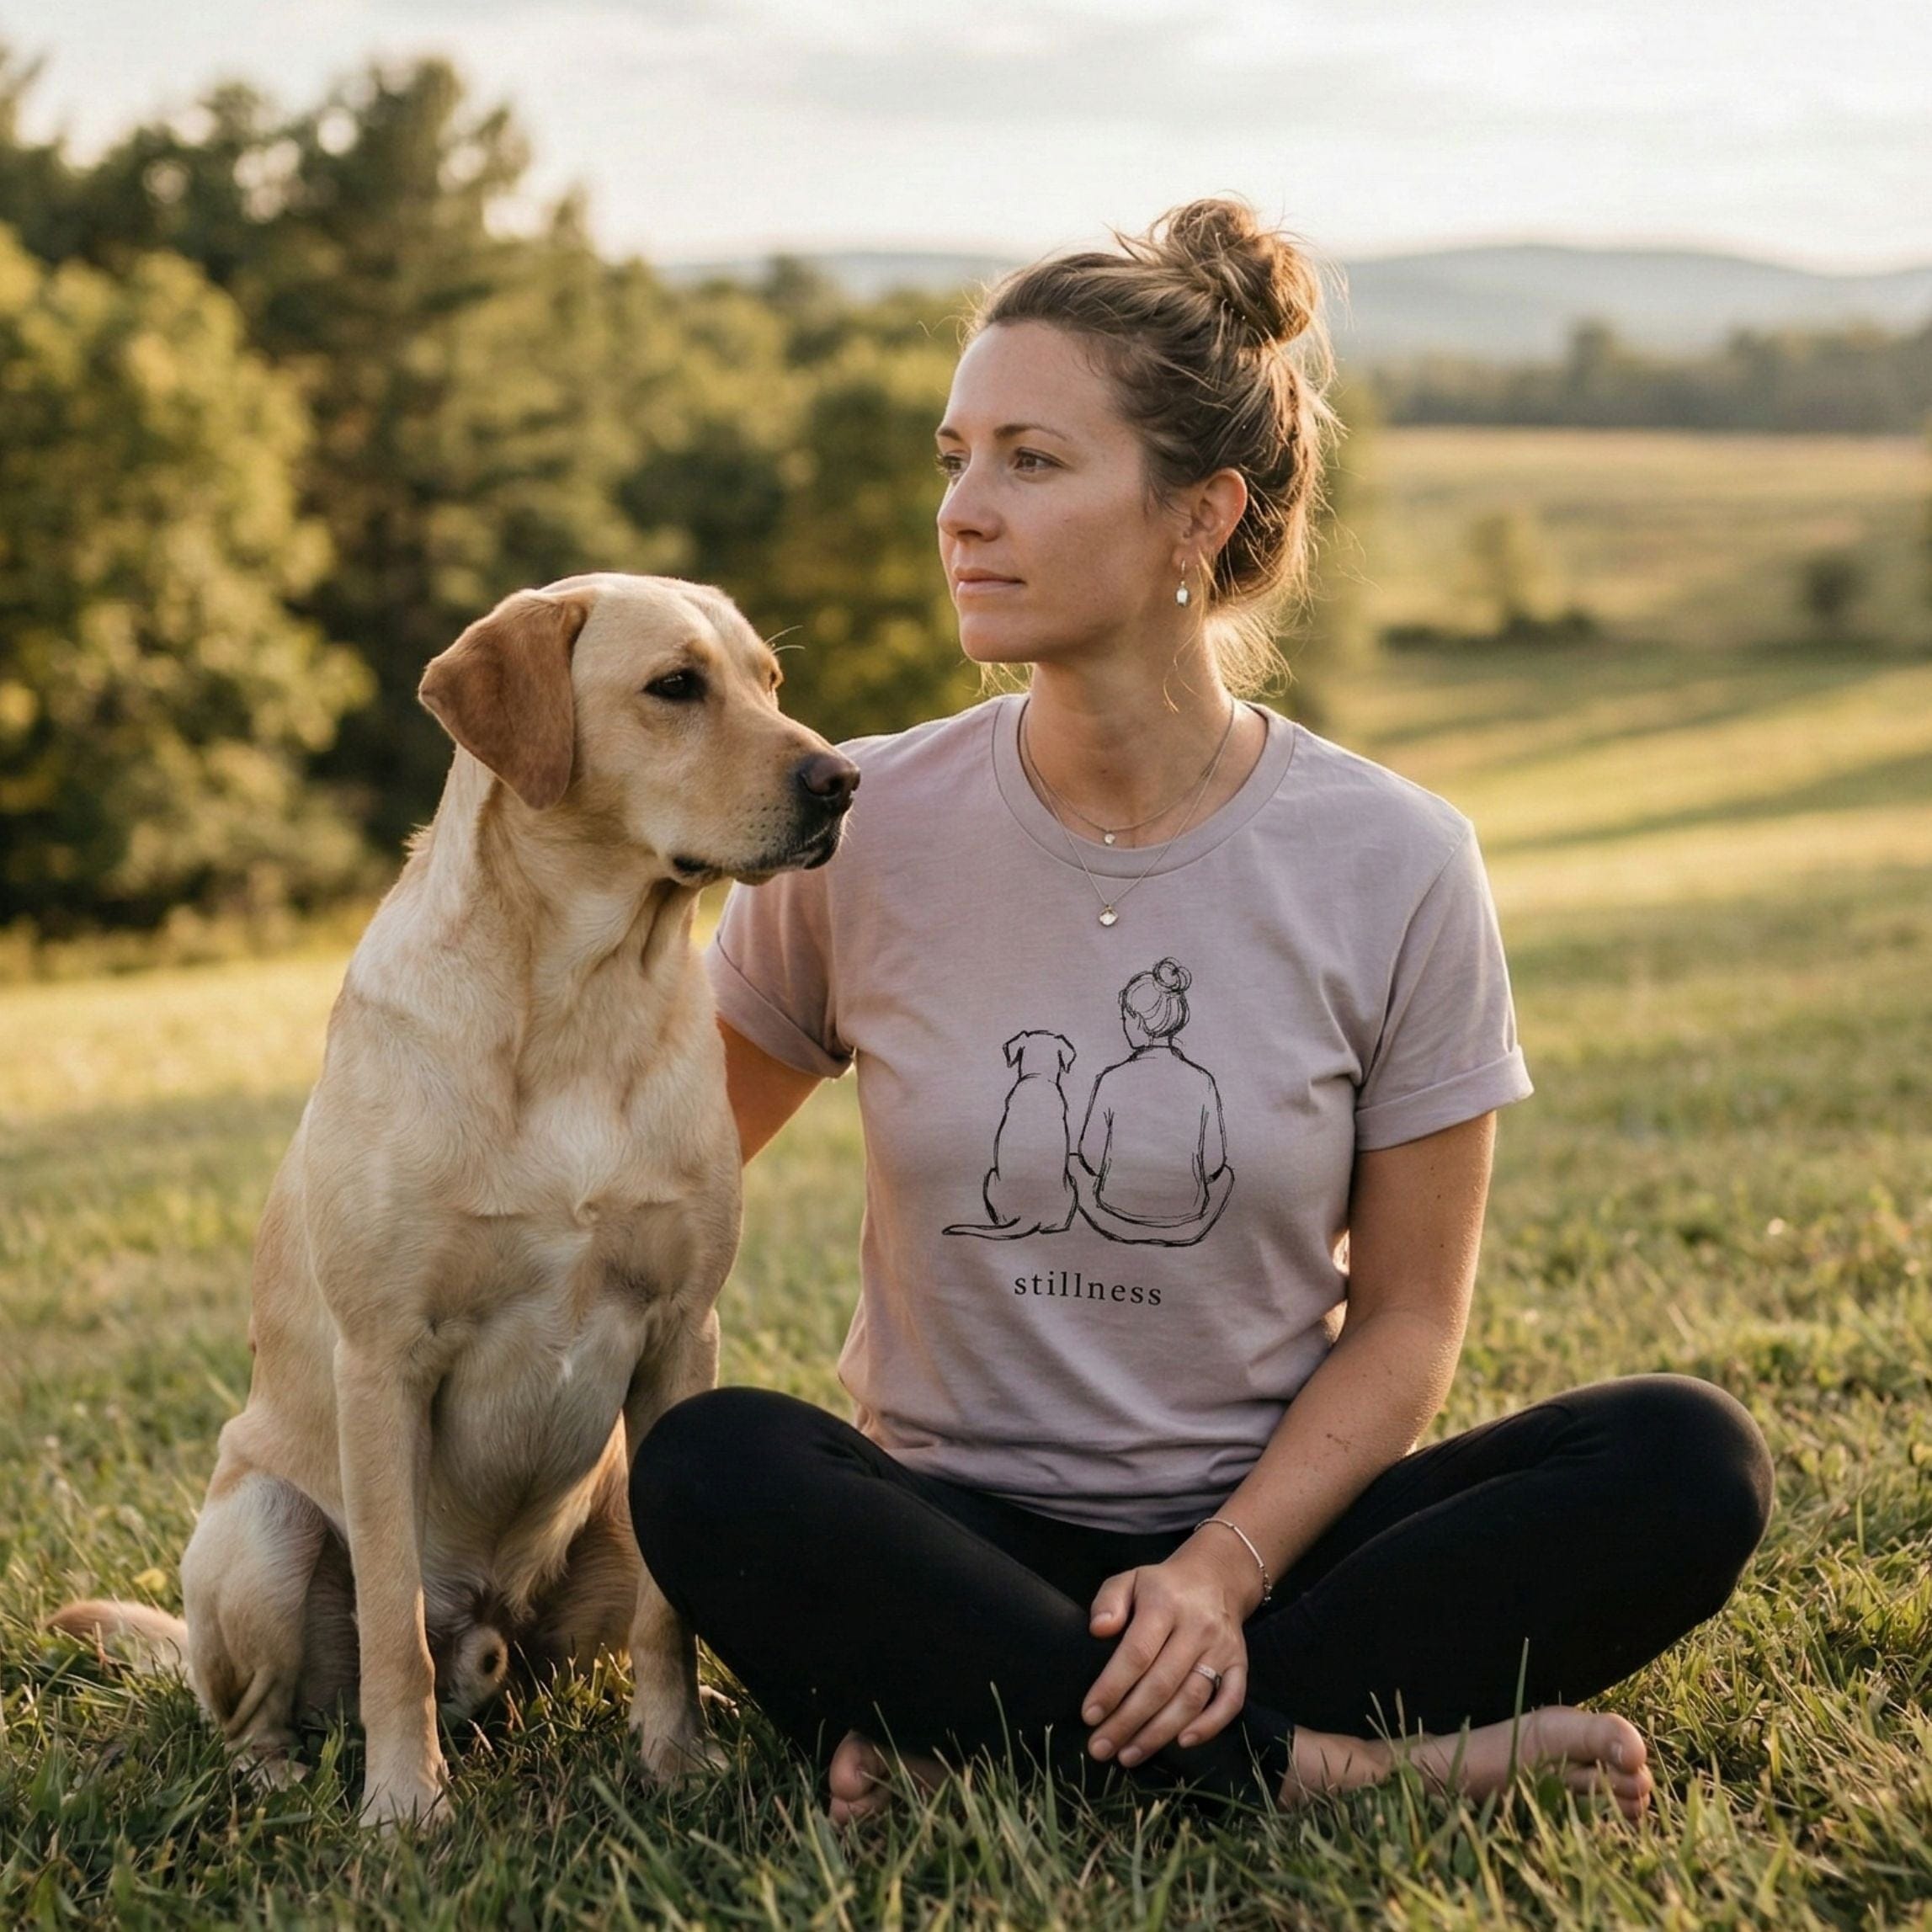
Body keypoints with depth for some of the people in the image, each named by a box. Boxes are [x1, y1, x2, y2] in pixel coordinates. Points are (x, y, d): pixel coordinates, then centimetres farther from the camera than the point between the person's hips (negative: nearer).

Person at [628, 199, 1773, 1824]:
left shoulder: (1391, 867, -6)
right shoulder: (865, 833, -3)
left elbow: (1407, 1318, -3)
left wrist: (1224, 1570, -18)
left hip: (1274, 1529, 0)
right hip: (959, 1546, 0)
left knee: (1689, 1463, -24)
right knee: (712, 1468, -31)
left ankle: (995, 1738, -25)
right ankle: (1328, 1766, -26)